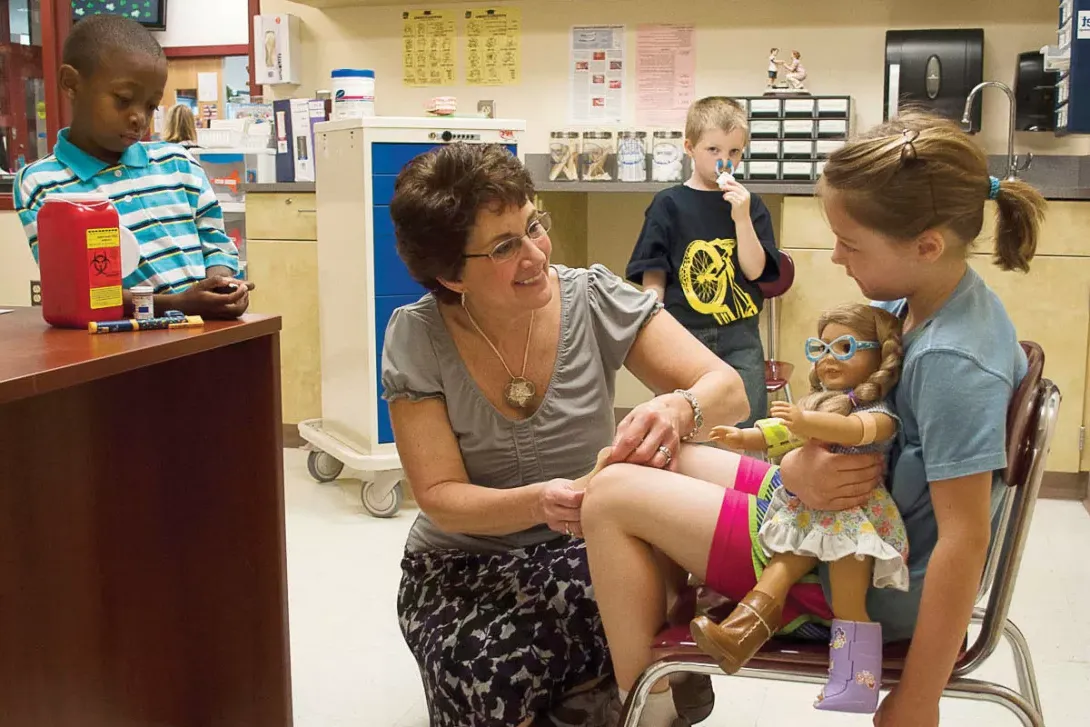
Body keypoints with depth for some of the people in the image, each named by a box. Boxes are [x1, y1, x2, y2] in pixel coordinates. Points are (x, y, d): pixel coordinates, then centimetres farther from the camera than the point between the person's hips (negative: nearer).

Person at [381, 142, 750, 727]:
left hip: (590, 548, 1)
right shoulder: (416, 337, -10)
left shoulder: (594, 300, -9)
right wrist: (537, 503, -33)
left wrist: (679, 409, -37)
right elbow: (439, 497, -12)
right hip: (464, 564, 0)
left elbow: (729, 391, -12)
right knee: (491, 680, -32)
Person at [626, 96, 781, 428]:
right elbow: (653, 277, -1)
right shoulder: (668, 205, 0)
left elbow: (754, 270, -3)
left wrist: (742, 217, -13)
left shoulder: (750, 205, 6)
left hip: (739, 338, 2)